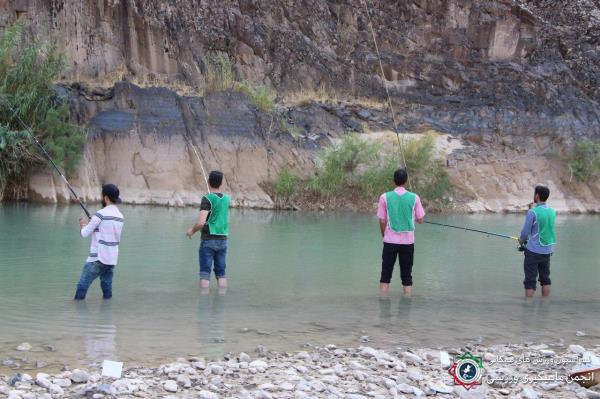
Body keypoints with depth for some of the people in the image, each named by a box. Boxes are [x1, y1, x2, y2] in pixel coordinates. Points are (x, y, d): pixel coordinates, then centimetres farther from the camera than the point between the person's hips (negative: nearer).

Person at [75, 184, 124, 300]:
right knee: (107, 288, 10)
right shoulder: (120, 216, 11)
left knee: (82, 286, -1)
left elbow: (85, 234, -6)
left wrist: (84, 225, 15)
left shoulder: (101, 214, -12)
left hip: (98, 258, -7)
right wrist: (91, 224, 21)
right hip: (112, 259, 7)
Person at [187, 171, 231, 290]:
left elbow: (201, 222, -22)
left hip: (208, 240, -5)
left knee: (205, 273, -3)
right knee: (221, 273, 9)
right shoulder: (227, 199, 5)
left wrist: (192, 230, -3)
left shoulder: (207, 199, -12)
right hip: (222, 240, 5)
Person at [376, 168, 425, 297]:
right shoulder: (414, 198, -5)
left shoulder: (385, 197, -5)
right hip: (408, 241, 0)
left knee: (386, 274, 7)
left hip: (390, 241, 0)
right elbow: (420, 219, 1)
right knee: (407, 275, 9)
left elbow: (382, 221, -3)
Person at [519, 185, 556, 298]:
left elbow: (525, 231, -11)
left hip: (533, 251, -6)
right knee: (545, 279, 14)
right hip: (547, 251, 6)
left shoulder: (533, 212, -15)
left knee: (530, 280, -1)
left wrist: (521, 241, 10)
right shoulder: (552, 212, 5)